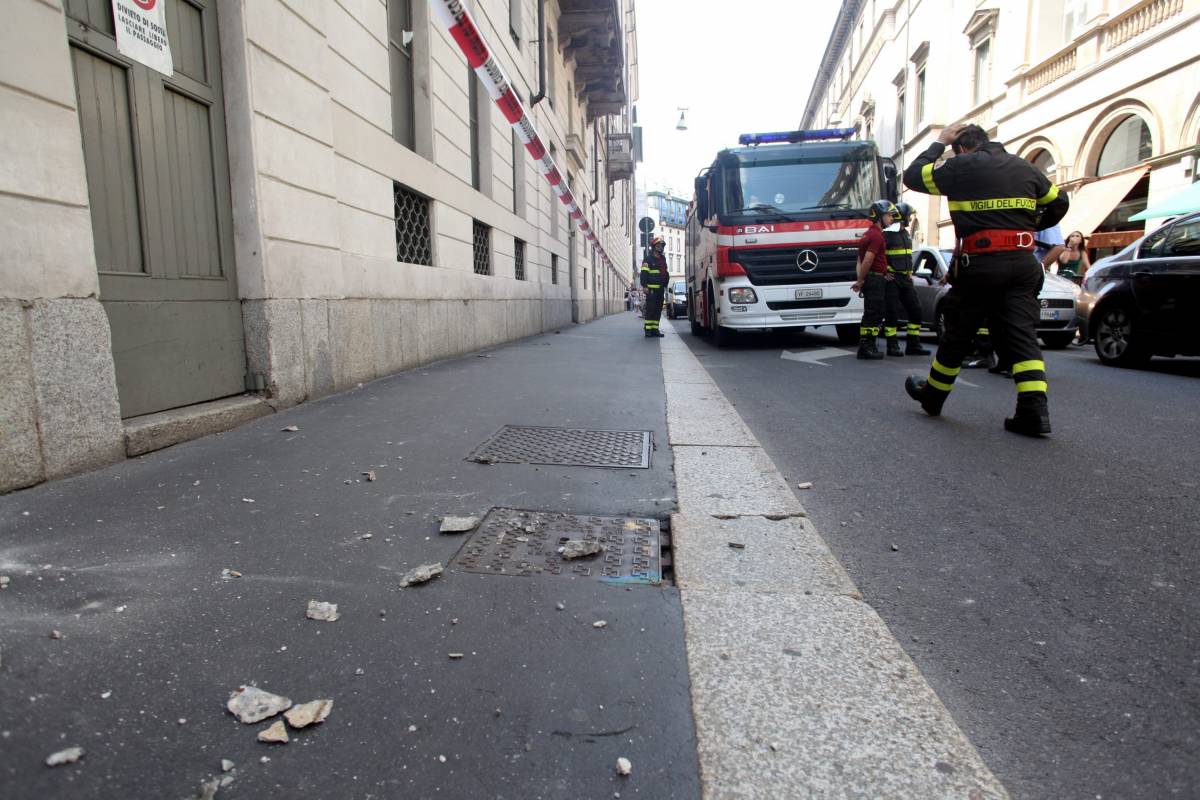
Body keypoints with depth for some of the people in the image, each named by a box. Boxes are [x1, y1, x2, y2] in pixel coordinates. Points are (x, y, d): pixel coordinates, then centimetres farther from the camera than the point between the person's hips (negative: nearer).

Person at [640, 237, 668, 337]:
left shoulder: (663, 259, 19)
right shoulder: (648, 259, -4)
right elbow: (644, 273, -11)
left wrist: (665, 284, 20)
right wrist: (644, 286, -19)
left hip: (660, 288, 7)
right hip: (651, 289, -7)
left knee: (658, 309, 7)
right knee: (650, 309, -10)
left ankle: (655, 329, 12)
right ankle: (648, 329, -9)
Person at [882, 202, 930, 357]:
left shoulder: (906, 234, 16)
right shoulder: (887, 234, -10)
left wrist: (910, 272, 17)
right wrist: (884, 272, -14)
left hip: (905, 279, 8)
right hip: (891, 279, -8)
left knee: (915, 310, 5)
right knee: (892, 313, -5)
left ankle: (913, 345, 11)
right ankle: (892, 346, 2)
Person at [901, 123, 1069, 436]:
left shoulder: (961, 166, 1)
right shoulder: (1026, 168, 17)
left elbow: (912, 176, 11)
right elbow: (1059, 203, 26)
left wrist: (938, 143, 21)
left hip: (981, 263, -4)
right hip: (1023, 263, 4)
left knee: (958, 335, 8)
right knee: (1022, 336, 1)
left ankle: (932, 396, 23)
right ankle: (1034, 410, -9)